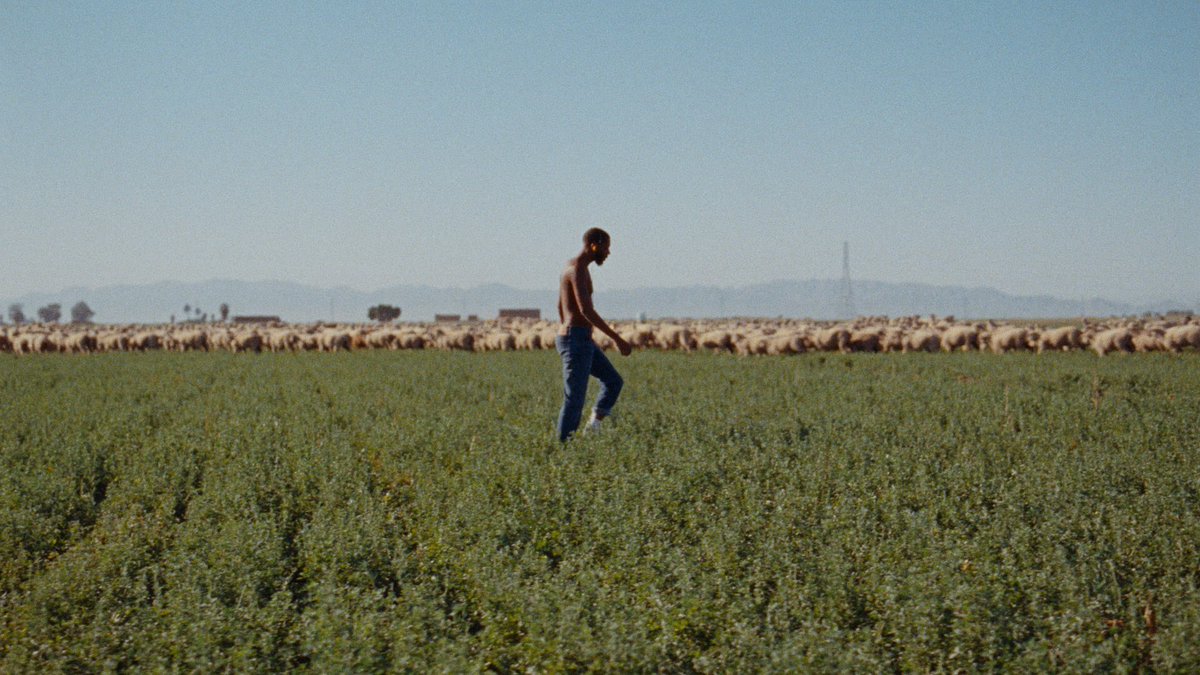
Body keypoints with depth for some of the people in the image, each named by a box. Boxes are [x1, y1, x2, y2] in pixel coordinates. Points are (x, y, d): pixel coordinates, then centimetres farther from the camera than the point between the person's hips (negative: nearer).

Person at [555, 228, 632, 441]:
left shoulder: (572, 267, 16)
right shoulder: (578, 269, -16)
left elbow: (561, 307, 26)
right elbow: (586, 310, -26)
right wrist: (618, 339, -25)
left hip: (582, 342, 10)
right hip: (577, 341, -10)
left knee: (614, 381, 14)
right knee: (574, 400, -5)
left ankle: (594, 427, 9)